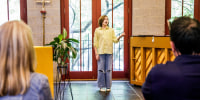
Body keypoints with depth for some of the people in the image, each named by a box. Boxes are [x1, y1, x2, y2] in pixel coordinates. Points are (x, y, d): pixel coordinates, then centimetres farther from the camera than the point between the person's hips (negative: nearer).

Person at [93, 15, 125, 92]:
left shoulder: (111, 30, 12)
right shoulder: (97, 30, 7)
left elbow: (115, 40, 5)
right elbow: (95, 43, 5)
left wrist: (120, 36, -14)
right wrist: (96, 53, -3)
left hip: (109, 52, 1)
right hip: (101, 52, -1)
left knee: (108, 70, 2)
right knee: (101, 69, 0)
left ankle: (108, 86, 11)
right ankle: (102, 86, 11)